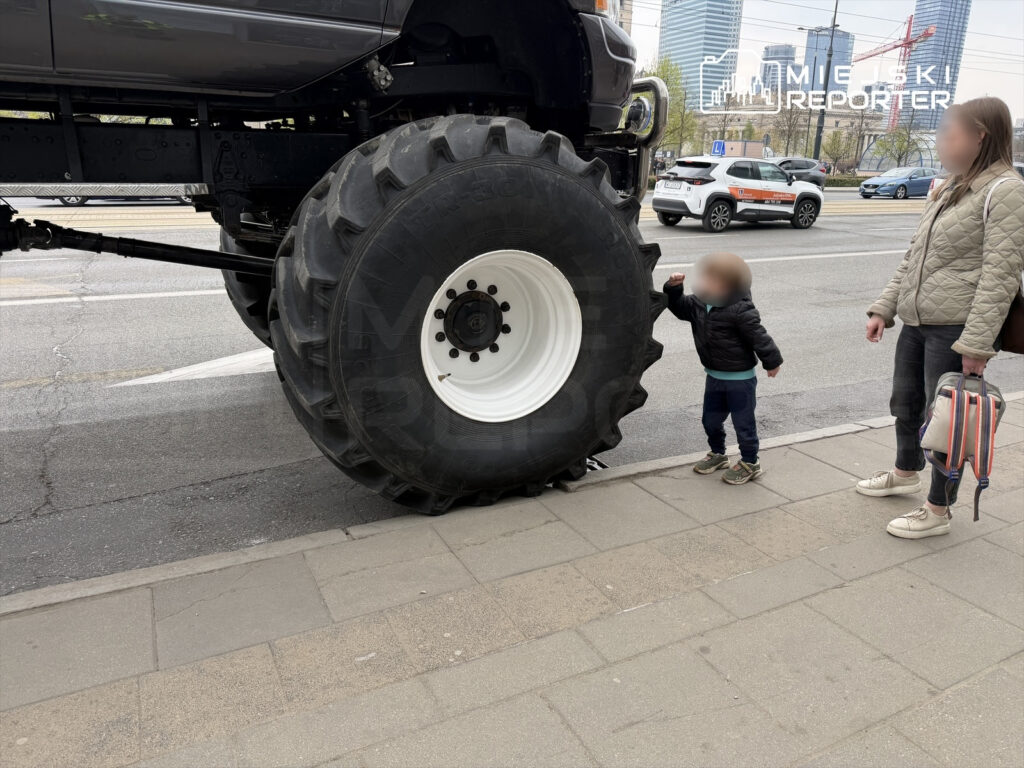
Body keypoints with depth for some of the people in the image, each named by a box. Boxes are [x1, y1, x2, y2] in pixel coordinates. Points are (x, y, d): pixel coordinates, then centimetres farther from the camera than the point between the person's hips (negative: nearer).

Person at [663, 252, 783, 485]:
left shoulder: (741, 310, -23)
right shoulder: (699, 303, -2)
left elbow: (758, 336, -19)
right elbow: (679, 307, 9)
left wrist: (771, 361, -13)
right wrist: (674, 288, -9)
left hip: (740, 378, -7)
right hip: (714, 376, 7)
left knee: (743, 422, 6)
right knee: (711, 420, 18)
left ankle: (750, 463, 23)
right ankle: (717, 454, 41)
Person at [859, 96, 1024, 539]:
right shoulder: (950, 190, 16)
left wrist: (977, 343, -22)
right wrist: (885, 308, 11)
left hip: (954, 329, -8)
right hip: (916, 322, 8)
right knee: (905, 404, 20)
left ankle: (937, 511, 17)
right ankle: (905, 474, 43)